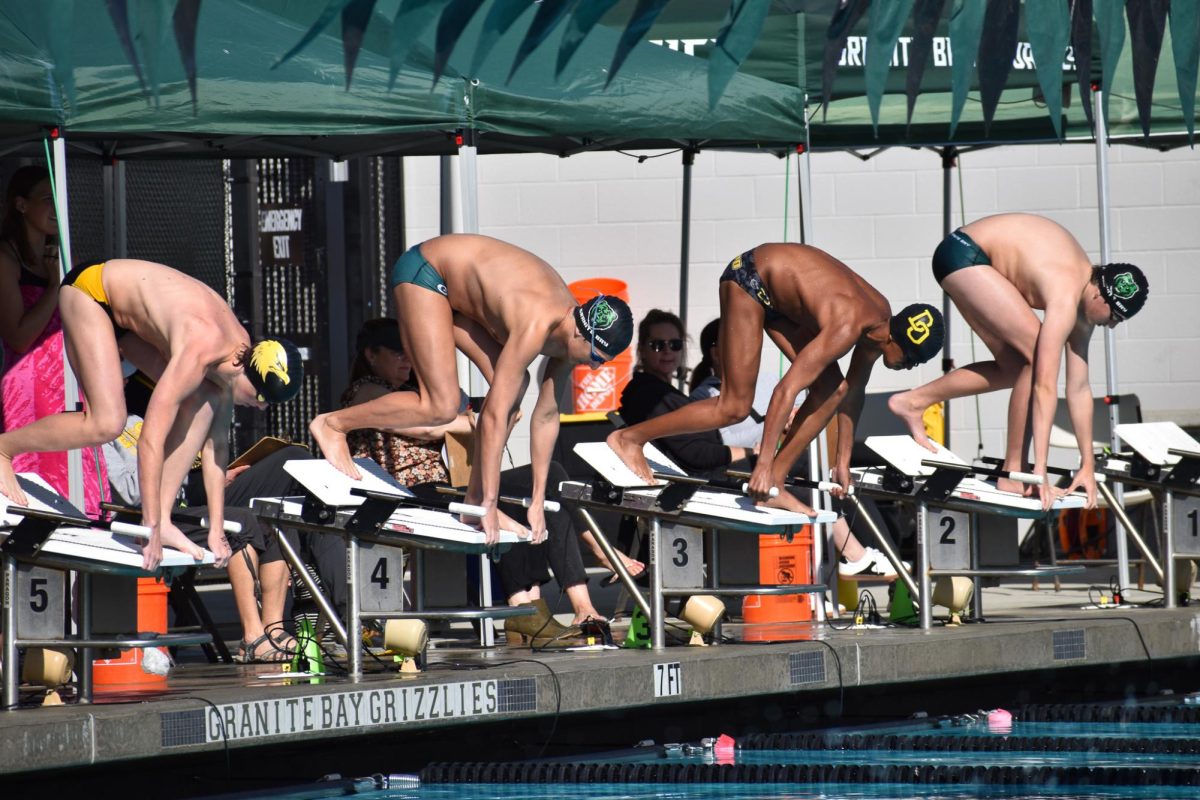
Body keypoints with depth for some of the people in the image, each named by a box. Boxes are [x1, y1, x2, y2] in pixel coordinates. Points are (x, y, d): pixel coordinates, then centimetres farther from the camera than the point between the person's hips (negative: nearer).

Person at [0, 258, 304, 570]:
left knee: (204, 403, -11)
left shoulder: (240, 348, -11)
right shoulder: (198, 350, -35)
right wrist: (150, 528, -33)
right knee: (107, 423, -24)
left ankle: (163, 519, -8)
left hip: (128, 313, 8)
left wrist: (216, 530, -1)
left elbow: (216, 444, -1)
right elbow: (150, 440, -36)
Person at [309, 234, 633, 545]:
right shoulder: (535, 328, -34)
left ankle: (473, 501, 0)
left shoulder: (570, 331, -9)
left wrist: (538, 502, 2)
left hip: (457, 288, 9)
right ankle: (332, 424, -2)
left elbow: (547, 415, 1)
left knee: (513, 386, -5)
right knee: (441, 407, -17)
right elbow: (494, 416, -33)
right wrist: (490, 505, -29)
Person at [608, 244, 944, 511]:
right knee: (734, 407, -11)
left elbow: (853, 391, 7)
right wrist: (763, 464, -36)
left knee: (831, 388, -3)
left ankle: (773, 484, 1)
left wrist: (842, 461, 10)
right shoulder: (846, 328, -34)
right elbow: (786, 390, -36)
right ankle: (630, 437, -1)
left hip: (777, 292, 9)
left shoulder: (881, 319, -7)